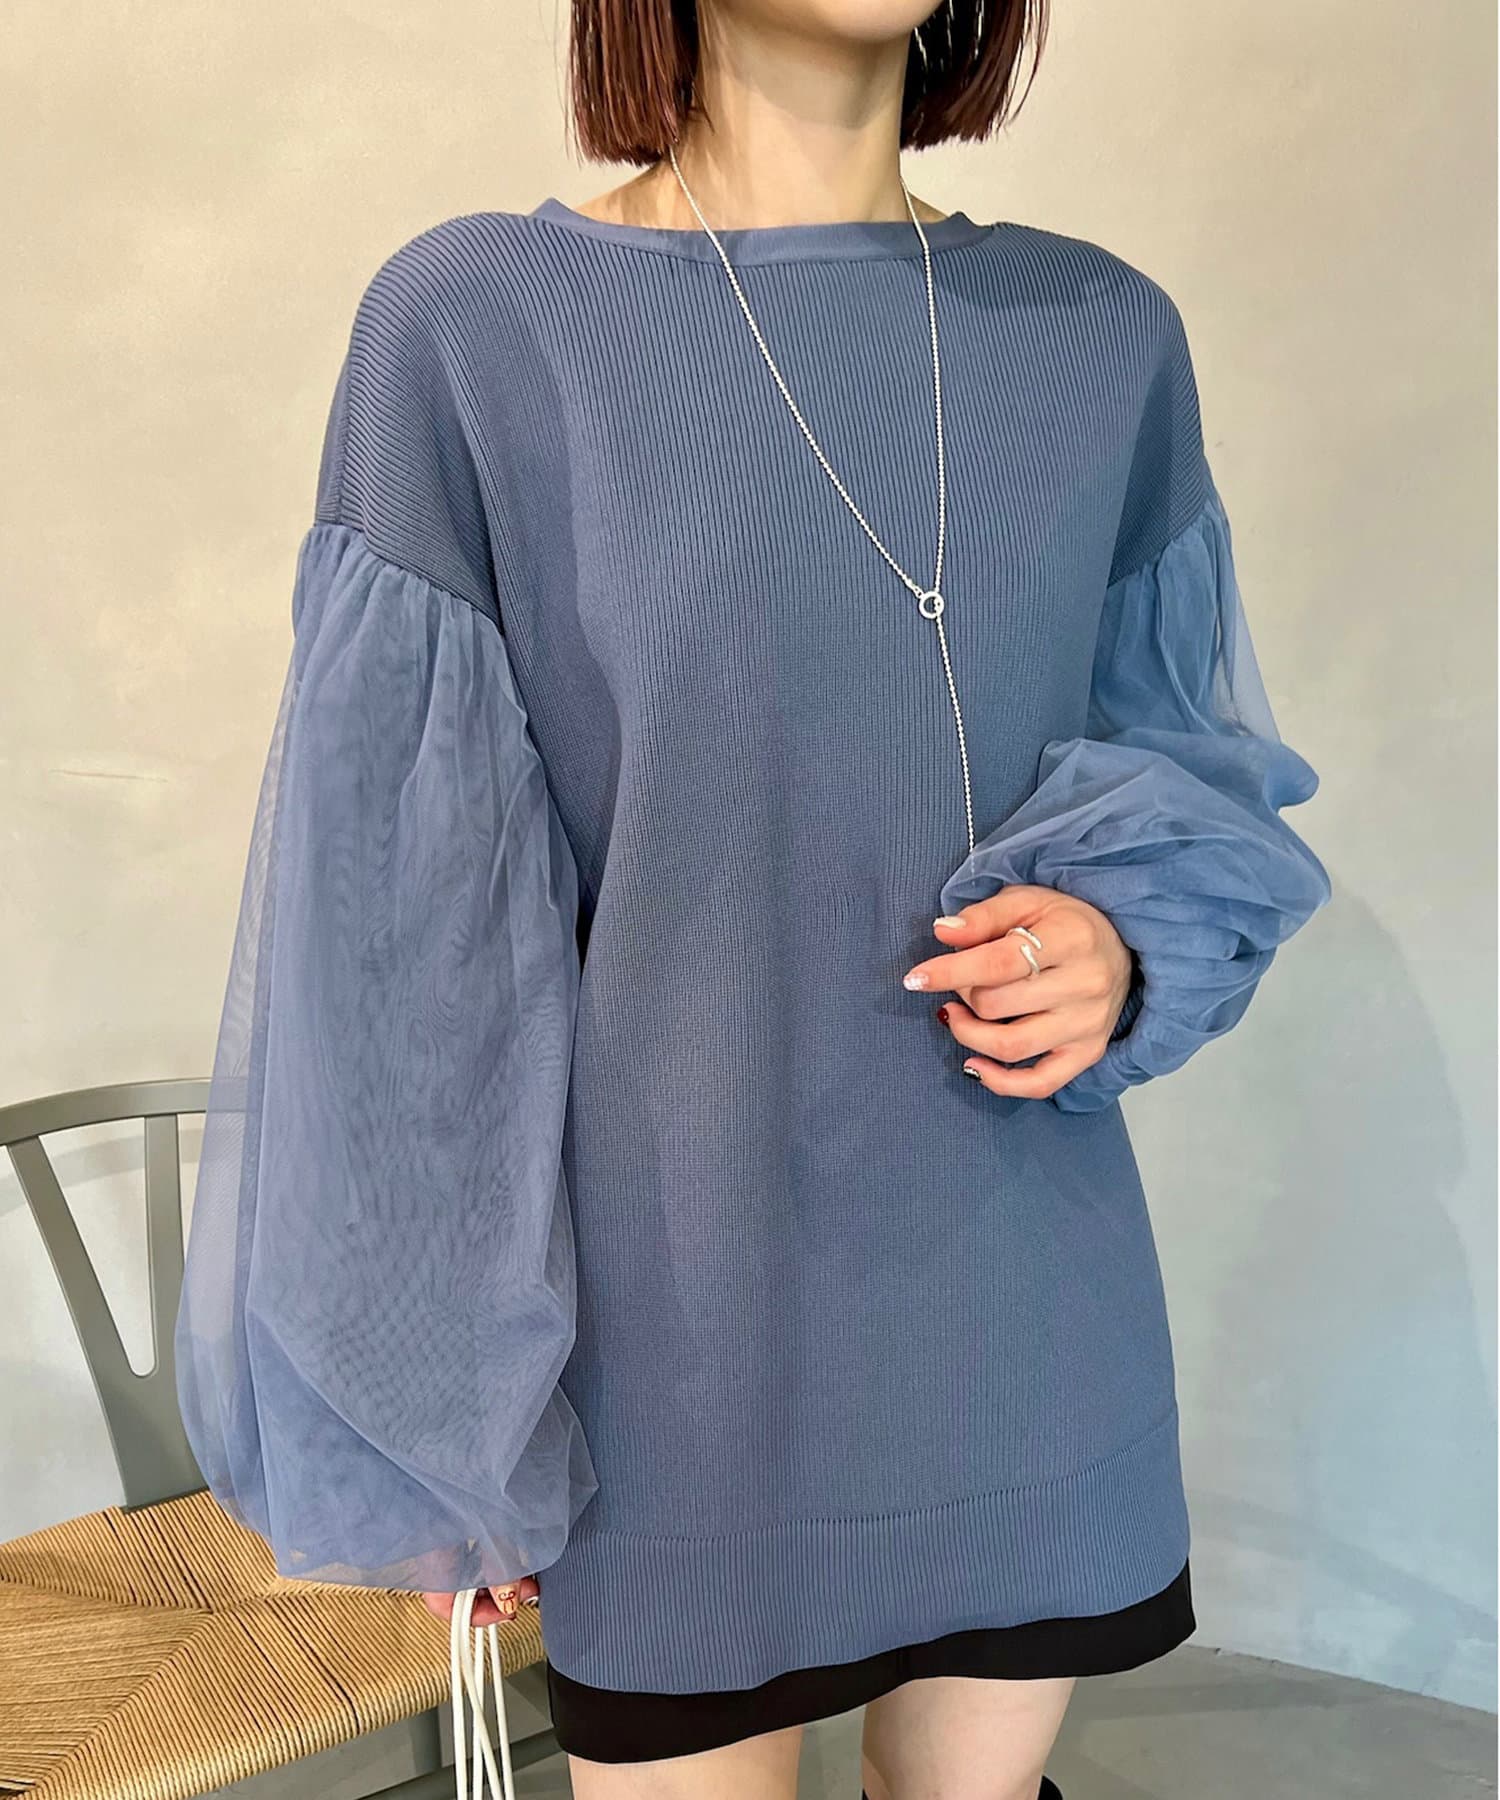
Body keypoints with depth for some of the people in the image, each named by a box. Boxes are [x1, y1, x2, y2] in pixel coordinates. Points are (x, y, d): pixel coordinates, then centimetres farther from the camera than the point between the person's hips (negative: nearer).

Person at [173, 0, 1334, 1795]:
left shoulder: (1105, 332, 3)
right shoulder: (472, 320, -8)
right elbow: (401, 897, -7)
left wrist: (1127, 941, -10)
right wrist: (432, 1413, -4)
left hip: (1025, 1310, 4)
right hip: (687, 1326, -3)